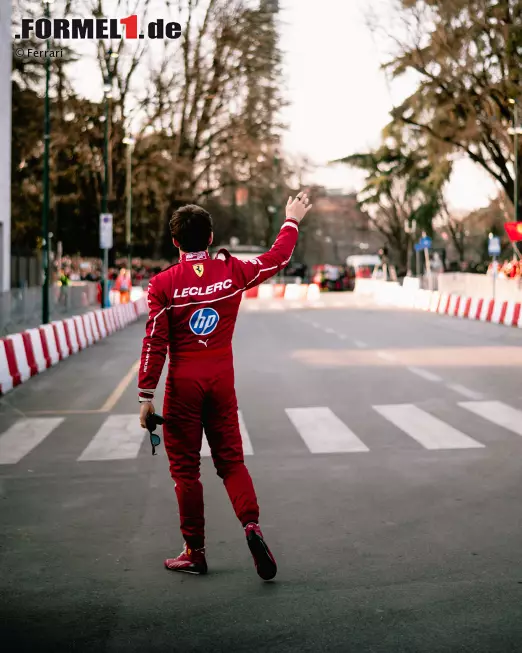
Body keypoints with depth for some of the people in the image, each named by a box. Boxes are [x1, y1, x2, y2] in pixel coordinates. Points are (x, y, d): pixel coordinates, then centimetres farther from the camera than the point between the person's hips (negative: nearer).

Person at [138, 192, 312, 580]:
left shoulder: (164, 284, -8)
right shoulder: (232, 272, -1)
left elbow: (155, 342, -10)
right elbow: (278, 257, 14)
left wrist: (146, 394, -5)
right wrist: (292, 221, 30)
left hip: (183, 384, -2)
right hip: (222, 380, 2)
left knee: (185, 467, 6)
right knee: (231, 460, 11)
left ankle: (195, 552, 13)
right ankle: (251, 524, -11)